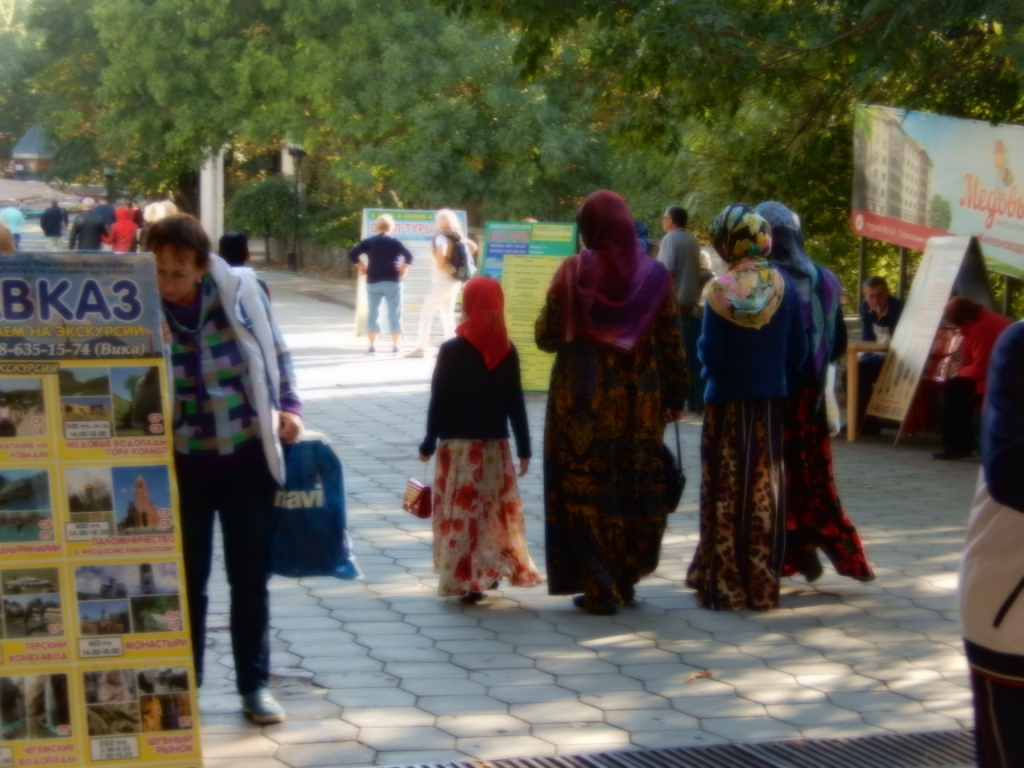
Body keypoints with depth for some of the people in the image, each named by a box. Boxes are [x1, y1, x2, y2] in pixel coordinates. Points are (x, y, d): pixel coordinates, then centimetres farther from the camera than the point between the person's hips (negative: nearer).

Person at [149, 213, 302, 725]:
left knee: (250, 578, 10)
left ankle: (254, 685, 22)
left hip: (247, 458, 1)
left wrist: (289, 406, -3)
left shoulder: (241, 290, -9)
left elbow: (275, 351, 7)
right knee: (185, 581, 6)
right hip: (180, 465, -1)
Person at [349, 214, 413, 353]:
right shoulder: (395, 242, -4)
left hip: (373, 282, 2)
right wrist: (403, 269, -5)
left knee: (373, 313, 8)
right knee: (394, 314, 3)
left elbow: (352, 254, -4)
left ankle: (372, 345, 6)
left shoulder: (369, 241, 3)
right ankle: (395, 345, 1)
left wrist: (362, 267, 4)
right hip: (392, 282, -2)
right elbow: (409, 256, -17)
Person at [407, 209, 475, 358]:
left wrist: (441, 264, -19)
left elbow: (441, 253, -37)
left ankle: (421, 347, -9)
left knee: (426, 313, -5)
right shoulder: (457, 236, 8)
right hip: (454, 281, 8)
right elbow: (473, 246, 20)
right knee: (448, 314, 14)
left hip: (442, 281, -8)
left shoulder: (442, 237, -17)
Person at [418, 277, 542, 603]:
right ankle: (491, 571, 16)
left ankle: (467, 580, -1)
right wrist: (524, 448, 6)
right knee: (497, 511, 13)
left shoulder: (450, 351, -9)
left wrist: (429, 443, 1)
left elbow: (438, 402, -8)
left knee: (462, 514, 1)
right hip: (496, 445, 3)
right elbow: (516, 404, 1)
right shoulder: (507, 351, -1)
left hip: (458, 445, -3)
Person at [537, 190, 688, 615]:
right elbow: (672, 344, 1)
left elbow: (547, 337, -6)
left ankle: (600, 588, 2)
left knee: (588, 489, 3)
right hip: (640, 402, 3)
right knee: (636, 490, 14)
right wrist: (675, 396, 11)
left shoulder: (574, 272, -8)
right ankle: (626, 578, 21)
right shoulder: (654, 275, -1)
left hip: (584, 403, -3)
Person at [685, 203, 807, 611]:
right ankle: (762, 582, 13)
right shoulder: (783, 286, -2)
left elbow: (711, 352, -14)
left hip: (727, 402, -3)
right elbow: (798, 349, 0)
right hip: (771, 402, 3)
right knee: (764, 488, 10)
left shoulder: (720, 290, -12)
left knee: (726, 490, 5)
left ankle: (724, 582, 7)